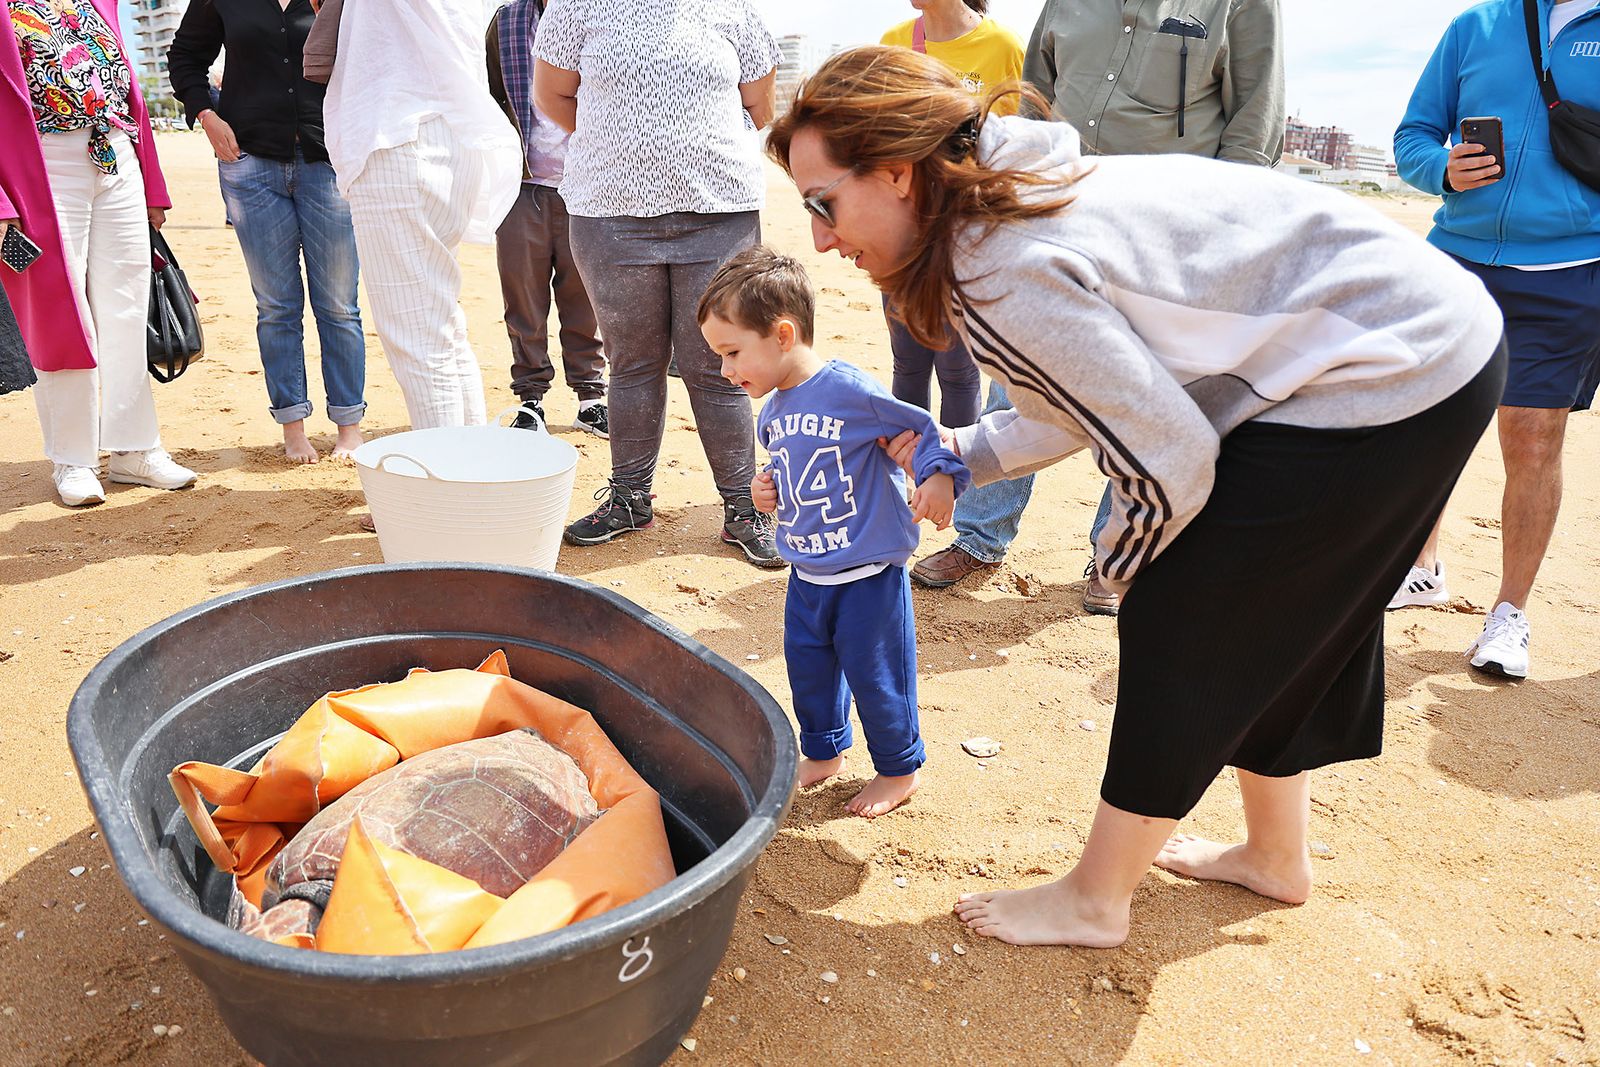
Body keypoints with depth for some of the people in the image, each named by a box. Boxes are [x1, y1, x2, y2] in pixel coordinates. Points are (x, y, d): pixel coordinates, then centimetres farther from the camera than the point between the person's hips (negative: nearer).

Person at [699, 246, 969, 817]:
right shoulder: (772, 413, 4)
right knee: (808, 671, 18)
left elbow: (921, 429, -11)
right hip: (807, 575, 7)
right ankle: (823, 752, 42)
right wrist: (766, 489, 1)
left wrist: (939, 476, -26)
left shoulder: (850, 391, -20)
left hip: (869, 575, -7)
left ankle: (900, 769, 29)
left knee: (875, 677, 6)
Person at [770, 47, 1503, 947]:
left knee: (1180, 631, -1)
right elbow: (1092, 399, 12)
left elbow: (1168, 459, -20)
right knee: (1269, 622, 21)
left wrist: (1120, 565, -1)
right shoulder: (1013, 196, 4)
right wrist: (958, 454, 7)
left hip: (1391, 382, -10)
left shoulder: (1009, 274, -26)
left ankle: (1096, 901, 17)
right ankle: (1277, 856, 42)